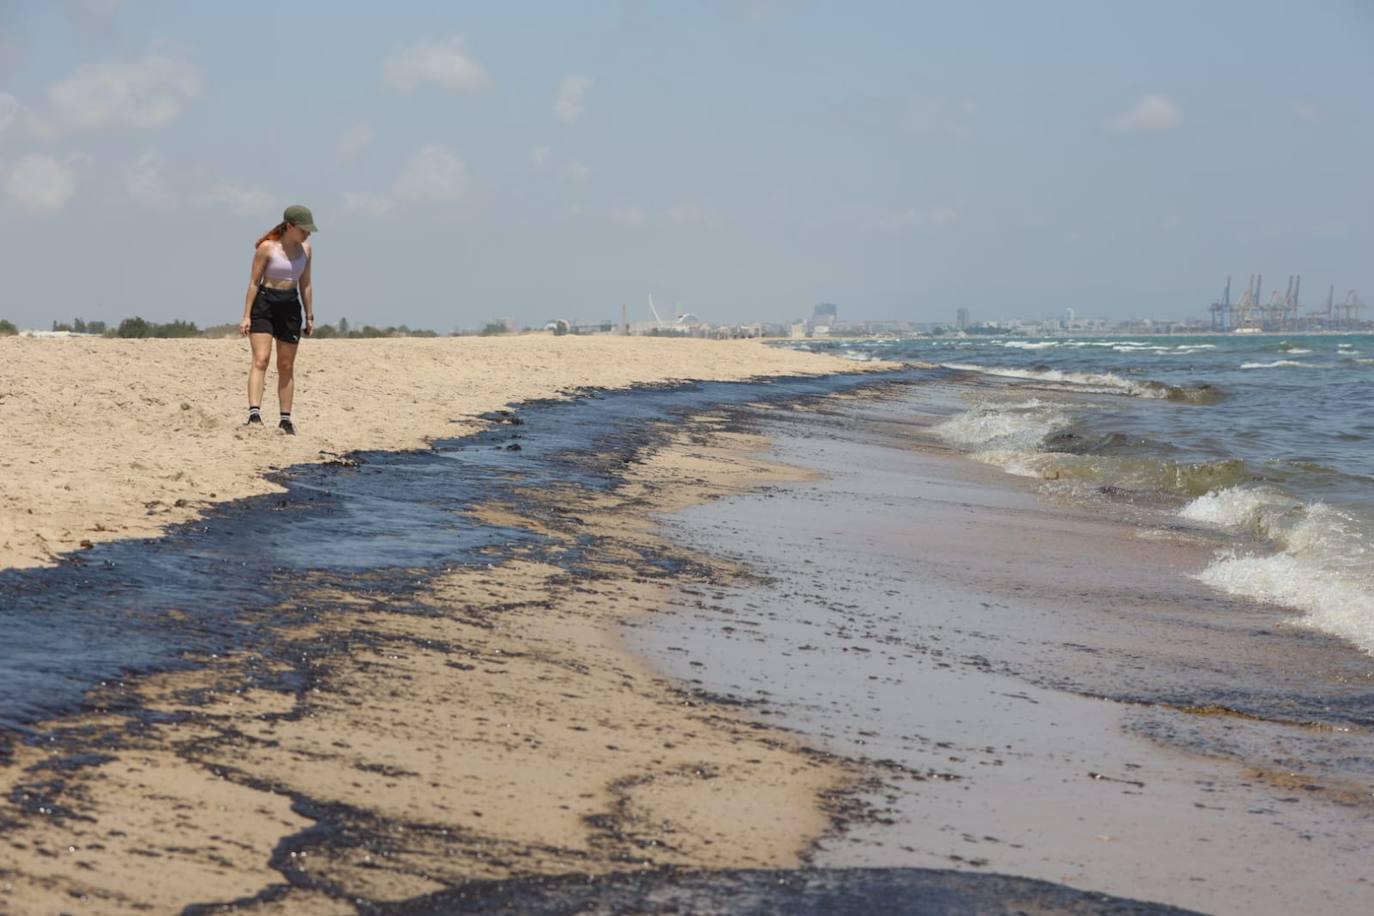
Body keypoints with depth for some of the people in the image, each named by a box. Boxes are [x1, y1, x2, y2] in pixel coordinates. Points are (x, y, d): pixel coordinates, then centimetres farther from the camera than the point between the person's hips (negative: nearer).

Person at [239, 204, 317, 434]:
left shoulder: (305, 249, 6)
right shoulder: (267, 248, -9)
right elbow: (254, 282, -7)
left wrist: (310, 316, 13)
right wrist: (246, 316, -10)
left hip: (290, 306, 5)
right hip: (264, 304, -5)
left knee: (286, 366, 8)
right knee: (260, 360, -16)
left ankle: (285, 419, 13)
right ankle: (254, 413, -24)